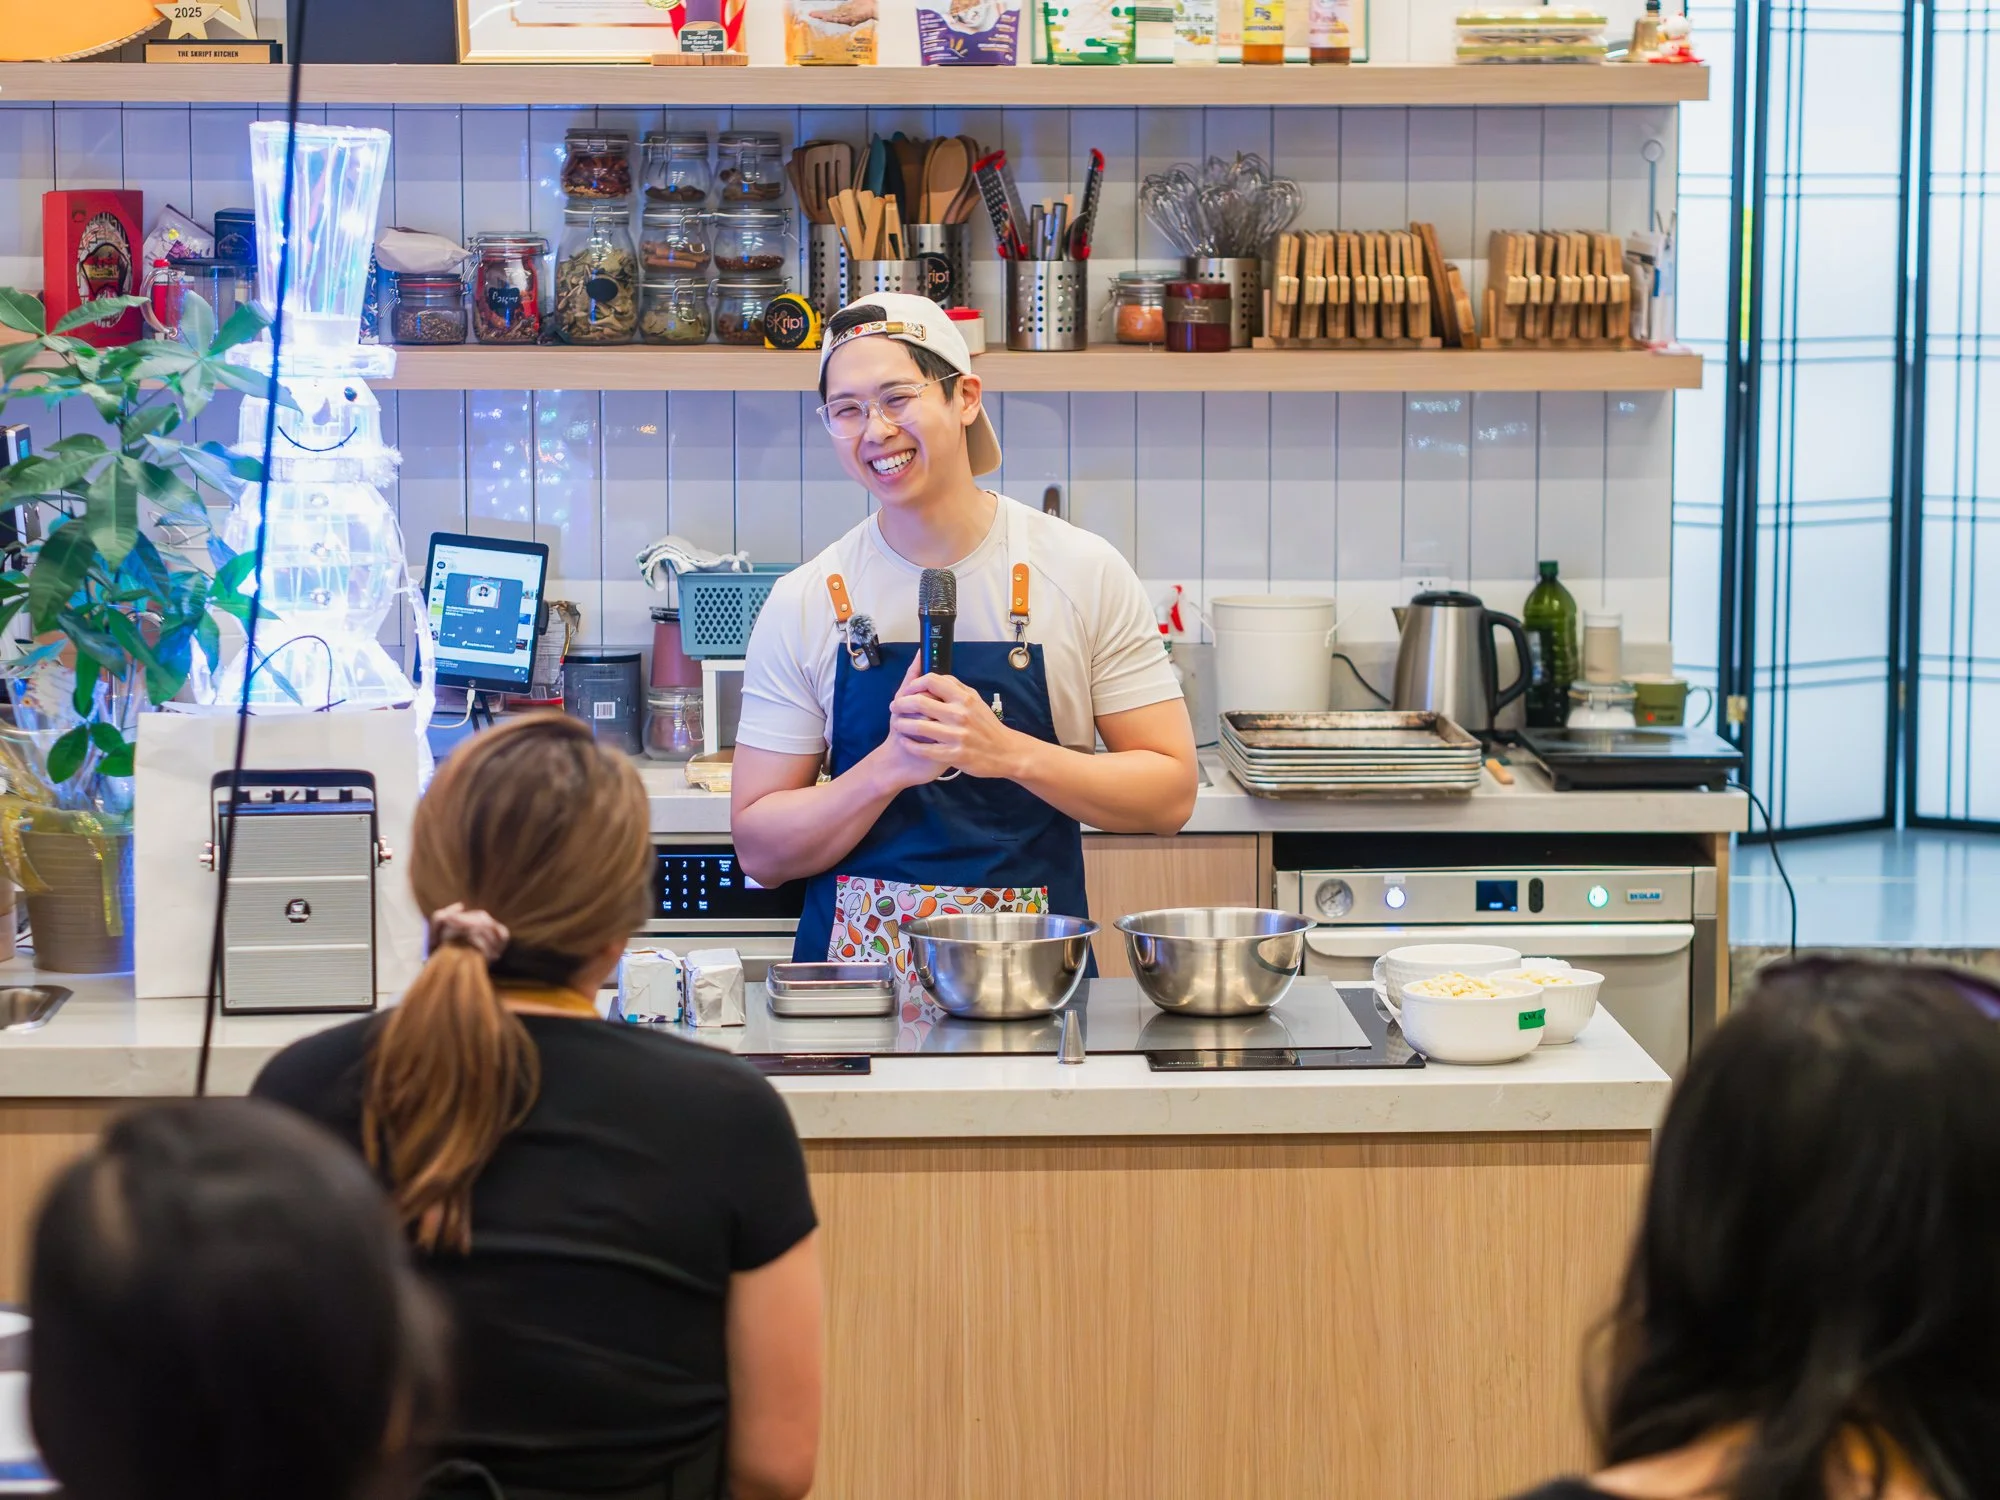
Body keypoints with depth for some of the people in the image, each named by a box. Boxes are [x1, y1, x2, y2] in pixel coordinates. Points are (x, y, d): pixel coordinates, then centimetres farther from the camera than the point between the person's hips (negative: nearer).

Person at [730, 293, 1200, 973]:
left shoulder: (1087, 573, 2)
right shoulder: (802, 605, 4)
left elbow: (1170, 795, 1)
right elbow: (760, 850, 3)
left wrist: (1009, 753, -13)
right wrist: (892, 767, -14)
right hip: (856, 962, 1)